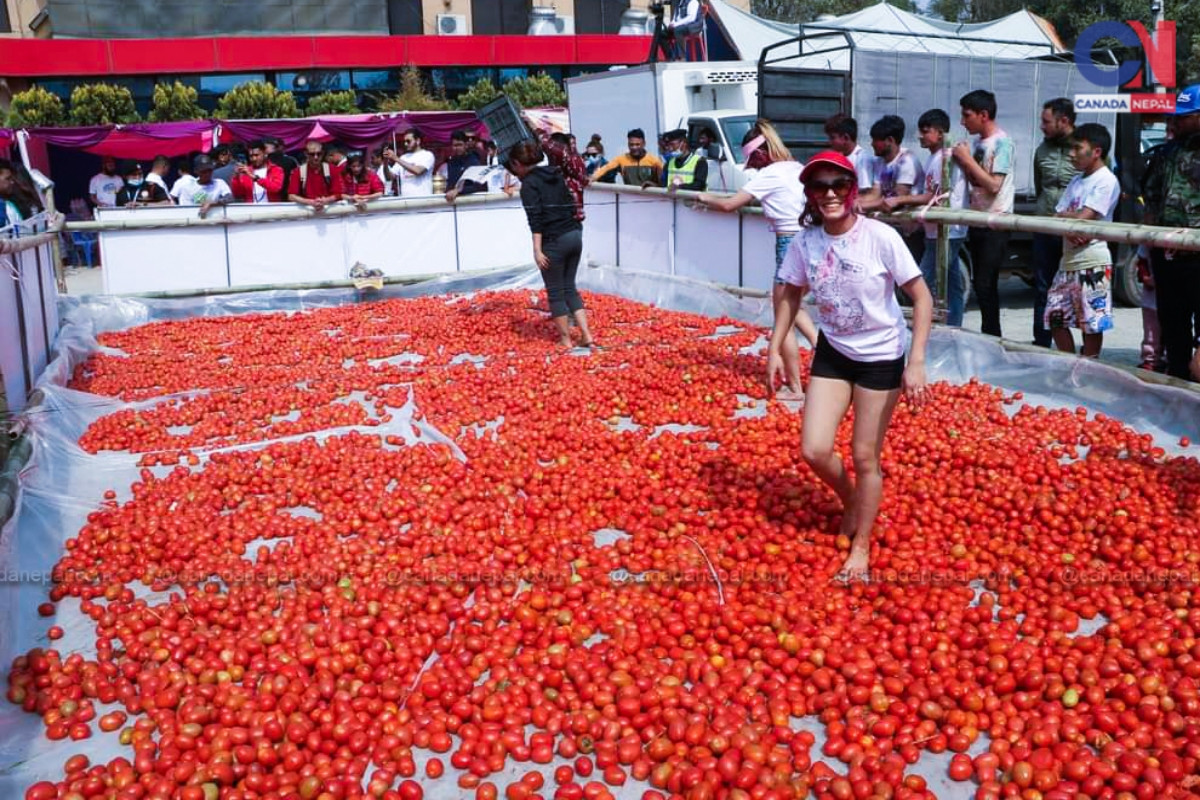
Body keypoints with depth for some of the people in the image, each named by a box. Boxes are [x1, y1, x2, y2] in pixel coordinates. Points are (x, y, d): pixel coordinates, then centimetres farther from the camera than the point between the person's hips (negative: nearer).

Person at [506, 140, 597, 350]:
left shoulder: (529, 184, -7)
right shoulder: (556, 175, 15)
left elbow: (535, 219, -16)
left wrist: (537, 250, -17)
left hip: (554, 240, -7)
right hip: (575, 235, 7)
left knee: (555, 292, 7)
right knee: (569, 287, 16)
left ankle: (565, 339, 13)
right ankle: (586, 335, 10)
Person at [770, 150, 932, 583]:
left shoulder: (880, 237, -21)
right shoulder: (805, 241, -10)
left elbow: (922, 296, -16)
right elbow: (791, 294, 7)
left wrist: (916, 362, -22)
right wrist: (775, 349, 4)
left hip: (880, 356, -3)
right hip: (832, 352, 4)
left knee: (864, 457, 4)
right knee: (814, 450, 0)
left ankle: (861, 545, 25)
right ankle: (852, 504, 33)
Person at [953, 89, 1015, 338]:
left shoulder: (1001, 143, -13)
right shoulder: (975, 141, 10)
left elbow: (994, 185, -20)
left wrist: (967, 160, -15)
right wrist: (960, 159, -1)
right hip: (977, 221, 8)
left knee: (985, 284, -9)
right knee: (980, 283, 11)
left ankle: (992, 336, -3)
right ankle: (989, 336, 18)